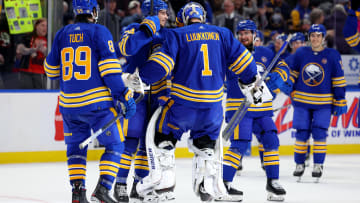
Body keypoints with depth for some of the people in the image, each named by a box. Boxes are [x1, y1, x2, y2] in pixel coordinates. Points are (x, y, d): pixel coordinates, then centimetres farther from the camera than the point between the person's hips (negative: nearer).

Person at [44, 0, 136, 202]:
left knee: (76, 147, 18)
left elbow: (52, 70, 15)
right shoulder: (99, 32, -5)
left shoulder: (62, 34, 8)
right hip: (96, 102, -4)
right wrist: (124, 95, -11)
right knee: (115, 145, 7)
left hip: (70, 104, 4)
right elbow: (109, 67, -13)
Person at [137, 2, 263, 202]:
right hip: (213, 102, 3)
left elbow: (160, 63, -13)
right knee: (205, 144, 21)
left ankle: (164, 177, 7)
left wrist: (141, 78, -4)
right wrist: (251, 85, 23)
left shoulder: (177, 35, -2)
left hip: (184, 102, -3)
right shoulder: (222, 34, 8)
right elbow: (242, 61, 10)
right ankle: (208, 184, 6)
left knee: (163, 134, 17)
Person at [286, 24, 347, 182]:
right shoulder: (301, 53, 3)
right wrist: (291, 92, 13)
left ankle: (318, 165, 3)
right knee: (301, 132, 1)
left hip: (323, 103, -2)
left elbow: (339, 80, 0)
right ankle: (299, 163, 13)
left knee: (319, 133, -7)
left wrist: (340, 102, -2)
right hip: (302, 101, 2)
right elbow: (293, 73, 16)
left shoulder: (332, 55, -2)